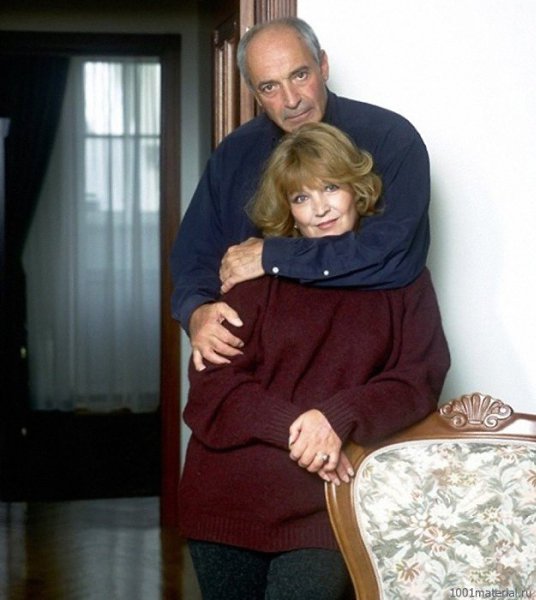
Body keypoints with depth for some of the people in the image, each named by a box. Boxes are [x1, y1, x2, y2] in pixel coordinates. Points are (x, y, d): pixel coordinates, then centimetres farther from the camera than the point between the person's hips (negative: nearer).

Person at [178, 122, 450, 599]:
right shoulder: (260, 271, 6)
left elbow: (419, 380, 0)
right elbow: (214, 380, -1)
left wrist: (338, 416, -17)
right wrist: (292, 427, -17)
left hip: (330, 492, -1)